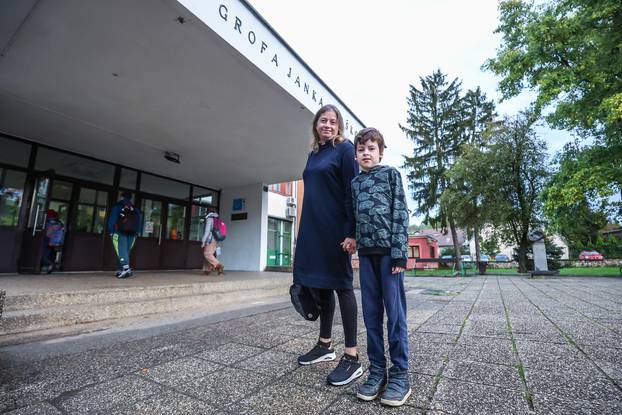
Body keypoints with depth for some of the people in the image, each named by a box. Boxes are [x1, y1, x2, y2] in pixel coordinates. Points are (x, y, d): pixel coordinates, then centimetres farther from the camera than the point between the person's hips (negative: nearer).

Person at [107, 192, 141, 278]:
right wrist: (135, 232, 11)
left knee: (121, 250, -12)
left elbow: (112, 219, -3)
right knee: (126, 251, 10)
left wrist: (111, 231, 0)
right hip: (132, 233, 4)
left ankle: (126, 267, -29)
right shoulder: (135, 209, 15)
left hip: (120, 232, -4)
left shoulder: (117, 206, 5)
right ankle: (120, 269, 10)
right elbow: (139, 221, 10)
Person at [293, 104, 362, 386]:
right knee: (318, 284, 11)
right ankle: (325, 345, 27)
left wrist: (351, 233, -18)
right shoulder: (313, 154, 18)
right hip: (312, 229, 7)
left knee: (340, 285, -3)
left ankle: (352, 357, 9)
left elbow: (352, 192, -11)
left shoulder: (345, 149, -2)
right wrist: (306, 230, 16)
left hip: (335, 229, -7)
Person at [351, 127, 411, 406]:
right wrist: (354, 243, 7)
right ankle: (377, 370, 19)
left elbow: (401, 213, -4)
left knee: (395, 312, 0)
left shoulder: (391, 174, 4)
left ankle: (400, 373, 13)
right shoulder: (355, 183, 16)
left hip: (389, 249, -4)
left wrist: (400, 252, -12)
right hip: (366, 251, 4)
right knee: (371, 313, 7)